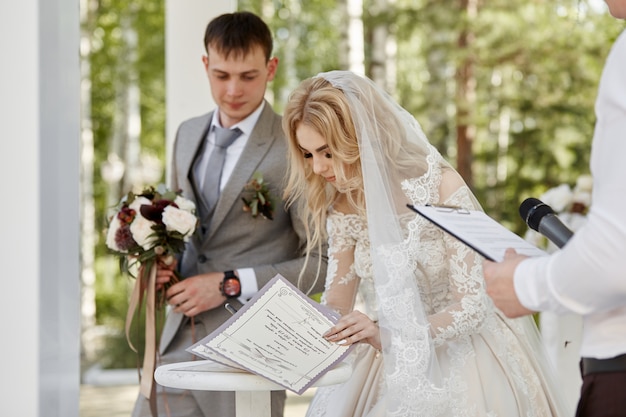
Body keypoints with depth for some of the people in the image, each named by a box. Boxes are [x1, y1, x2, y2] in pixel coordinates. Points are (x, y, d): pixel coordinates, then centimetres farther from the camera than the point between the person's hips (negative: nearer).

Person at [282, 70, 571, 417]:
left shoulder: (441, 187, -19)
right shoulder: (344, 207, -2)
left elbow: (474, 305, -21)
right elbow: (336, 305, 4)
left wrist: (388, 335, -33)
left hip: (462, 357, -4)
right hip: (394, 363, 5)